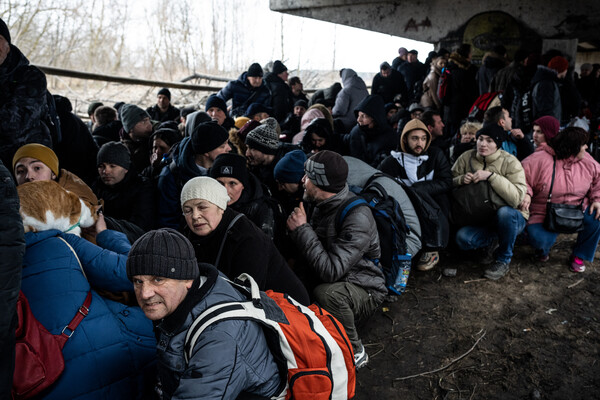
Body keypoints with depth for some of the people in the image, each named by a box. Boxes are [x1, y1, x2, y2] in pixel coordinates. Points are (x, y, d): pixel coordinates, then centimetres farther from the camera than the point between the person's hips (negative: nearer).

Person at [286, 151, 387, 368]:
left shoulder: (358, 217, -26)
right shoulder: (323, 204, 0)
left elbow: (330, 271, -33)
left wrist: (302, 229, -27)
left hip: (364, 289, -7)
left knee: (327, 293, -37)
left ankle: (354, 352, -12)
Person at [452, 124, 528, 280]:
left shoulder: (510, 162, -14)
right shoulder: (467, 157, -3)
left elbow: (517, 198, -28)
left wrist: (491, 176, -33)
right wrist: (461, 179, -20)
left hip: (511, 218, -2)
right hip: (480, 220, 3)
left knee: (505, 212, -38)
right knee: (462, 239, -27)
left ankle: (503, 261, -12)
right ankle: (493, 241, 9)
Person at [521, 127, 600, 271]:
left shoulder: (587, 161, -1)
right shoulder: (541, 159, -16)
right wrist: (526, 193, -29)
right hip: (545, 215, -5)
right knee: (538, 239, -32)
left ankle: (579, 256, 2)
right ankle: (543, 249, 13)